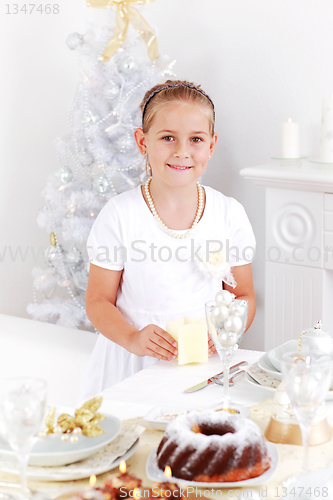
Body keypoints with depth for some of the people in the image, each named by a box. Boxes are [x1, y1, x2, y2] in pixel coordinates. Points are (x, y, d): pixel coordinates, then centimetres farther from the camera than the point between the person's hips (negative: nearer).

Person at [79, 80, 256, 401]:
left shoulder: (229, 214, 2)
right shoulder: (120, 214, -6)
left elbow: (244, 296, 11)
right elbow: (98, 301, -1)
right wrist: (133, 339, -19)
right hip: (134, 365, -2)